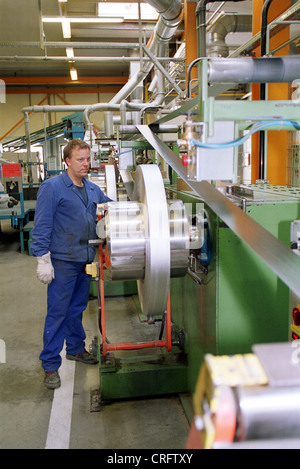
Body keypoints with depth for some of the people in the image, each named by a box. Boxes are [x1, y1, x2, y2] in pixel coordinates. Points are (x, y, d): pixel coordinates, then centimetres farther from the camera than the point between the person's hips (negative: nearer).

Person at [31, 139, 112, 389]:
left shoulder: (93, 189, 11)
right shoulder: (52, 187, -9)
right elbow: (41, 226, -12)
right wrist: (43, 260, -15)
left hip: (85, 260, 6)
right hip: (62, 262, -6)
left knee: (78, 308, 19)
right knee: (57, 312, -1)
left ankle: (76, 348, 36)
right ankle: (50, 365, 10)